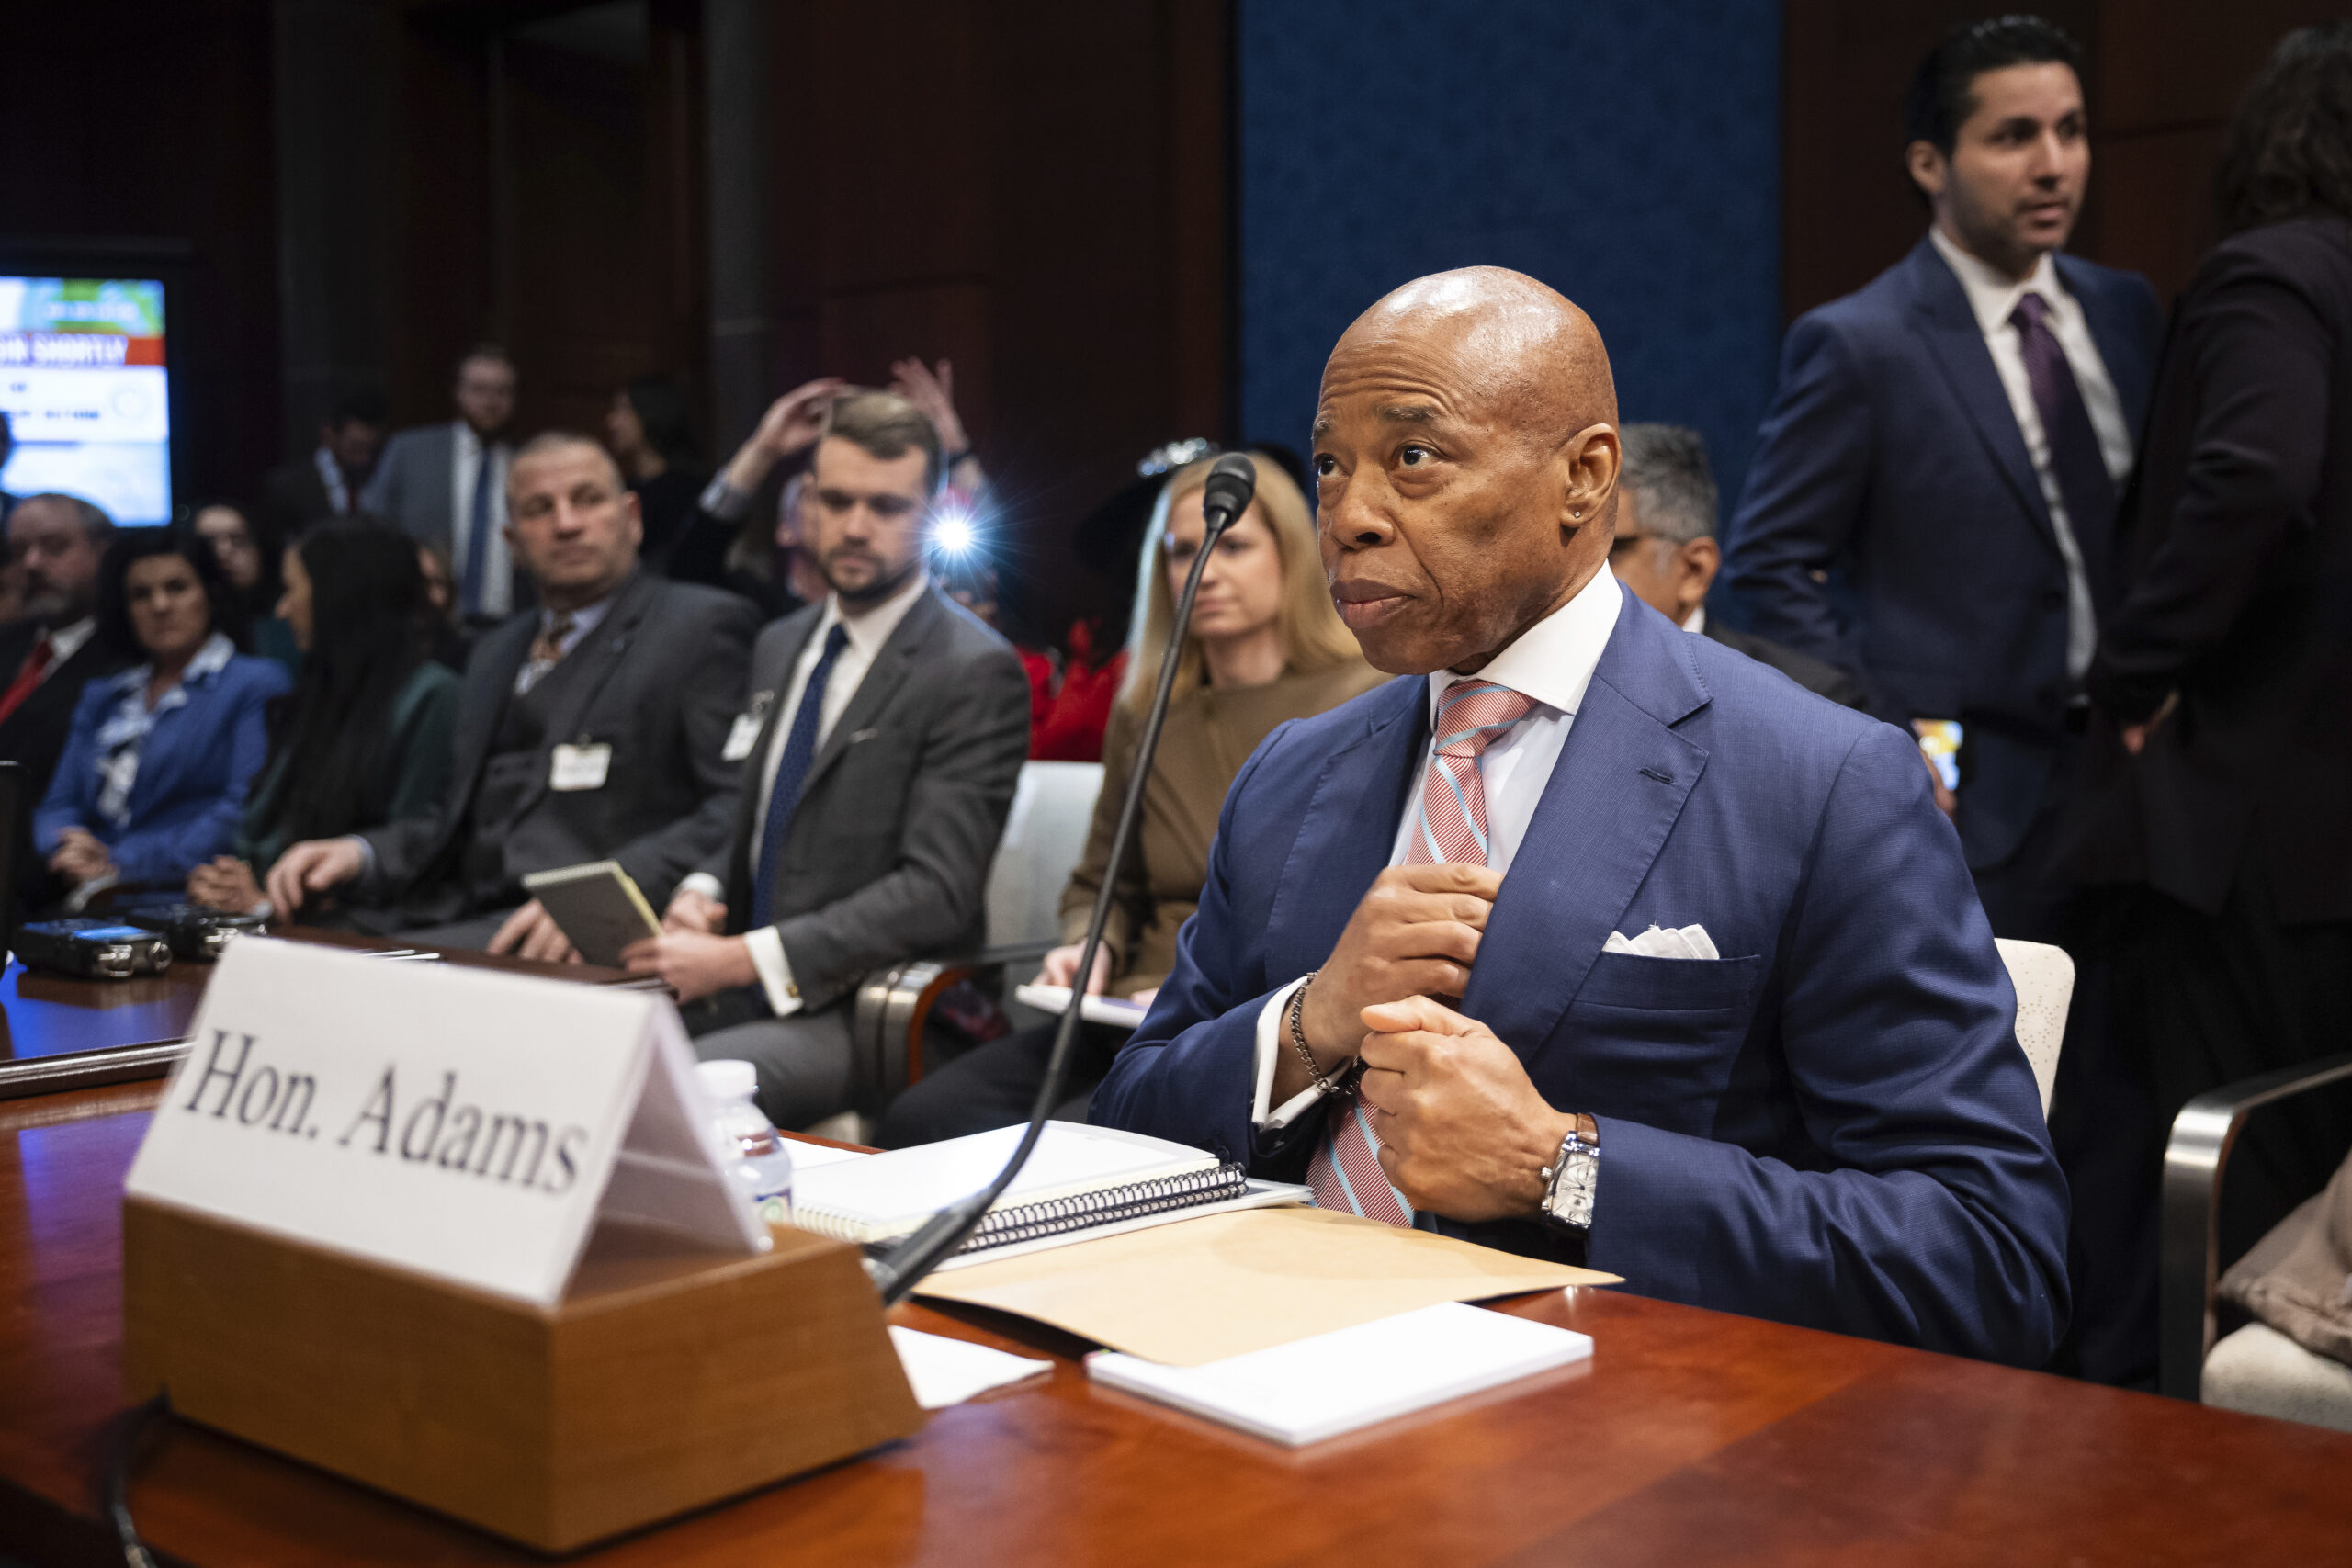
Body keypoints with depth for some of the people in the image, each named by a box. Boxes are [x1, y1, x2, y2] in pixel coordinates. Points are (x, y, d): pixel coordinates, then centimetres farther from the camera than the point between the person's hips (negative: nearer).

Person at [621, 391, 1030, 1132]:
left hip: (856, 1015, -7)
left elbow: (935, 891, -17)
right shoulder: (781, 646, 17)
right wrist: (700, 894, 0)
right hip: (733, 990, 7)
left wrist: (741, 958, -21)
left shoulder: (975, 673, -9)